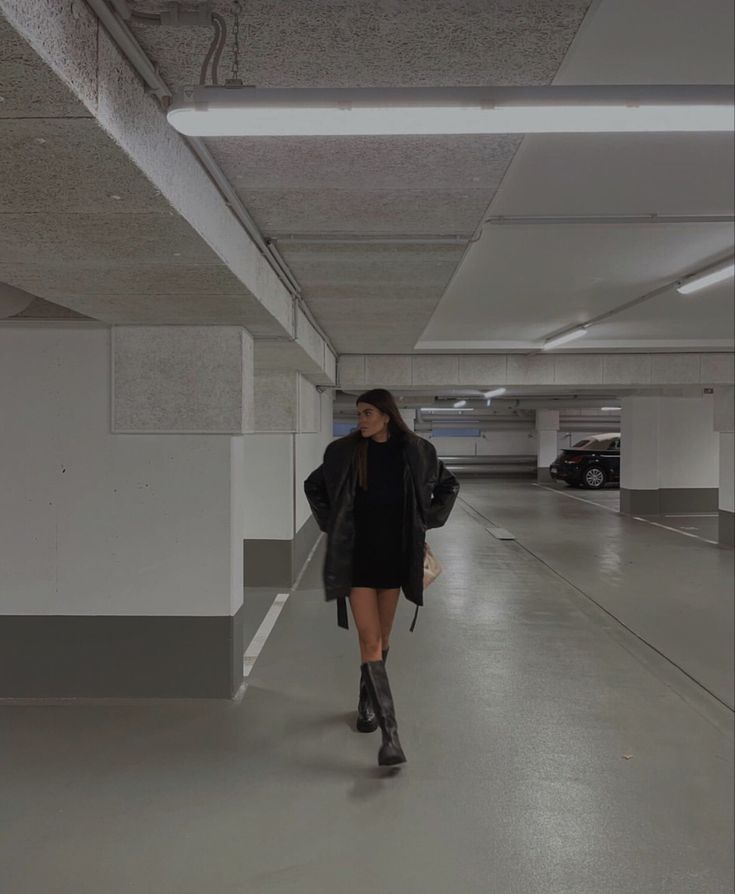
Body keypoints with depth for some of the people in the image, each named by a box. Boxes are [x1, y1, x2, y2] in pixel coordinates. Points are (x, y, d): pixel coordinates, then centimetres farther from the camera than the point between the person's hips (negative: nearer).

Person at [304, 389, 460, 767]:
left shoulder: (414, 452, -3)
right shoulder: (345, 452, -3)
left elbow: (449, 485, 13)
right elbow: (313, 486, 14)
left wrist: (425, 522, 6)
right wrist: (332, 524, 6)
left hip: (395, 554, 2)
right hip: (357, 555, -1)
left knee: (382, 638, 14)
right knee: (369, 641, -9)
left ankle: (367, 701, 40)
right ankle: (390, 734, -7)